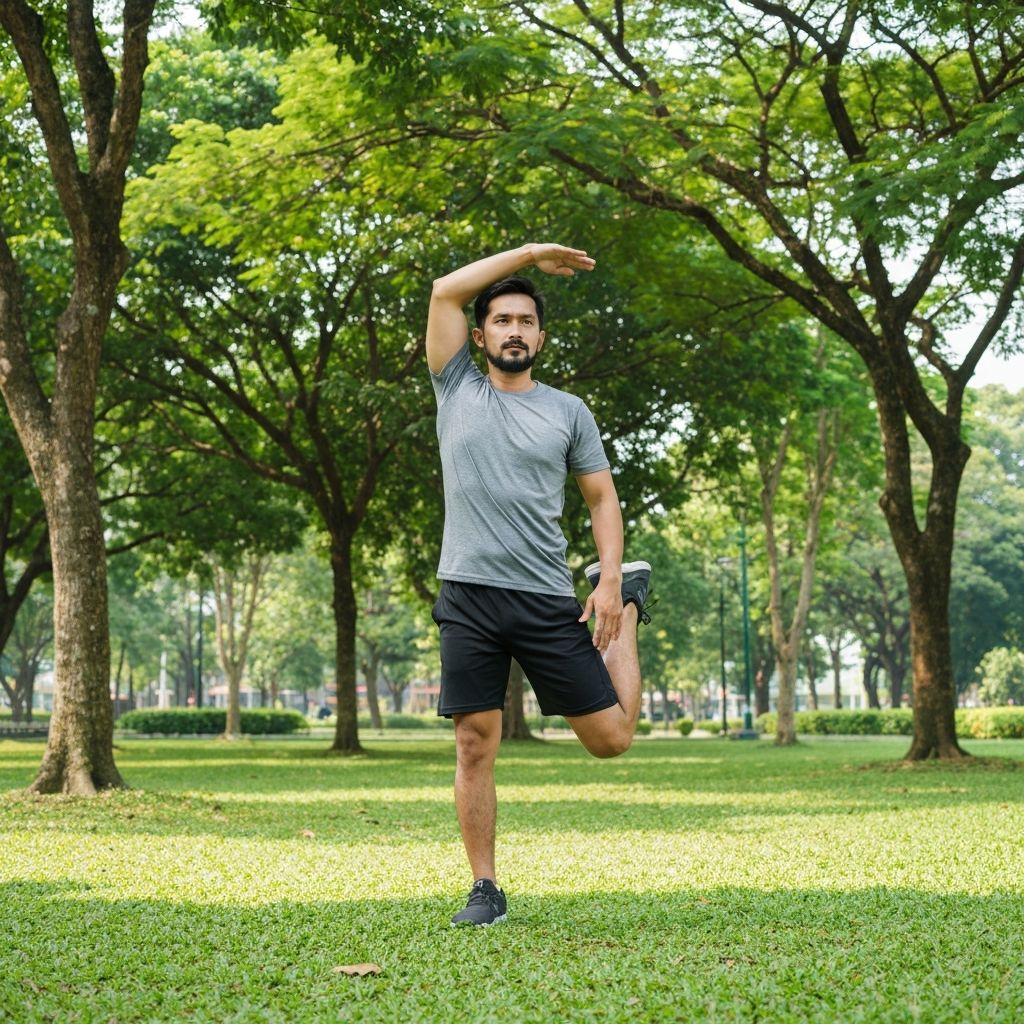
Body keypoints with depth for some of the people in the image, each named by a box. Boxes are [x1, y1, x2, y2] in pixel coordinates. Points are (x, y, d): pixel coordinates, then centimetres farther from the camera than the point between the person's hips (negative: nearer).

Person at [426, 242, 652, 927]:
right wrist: (527, 254, 5)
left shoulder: (567, 411, 9)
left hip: (548, 600, 0)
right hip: (469, 596, 0)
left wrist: (609, 579, -3)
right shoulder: (458, 391, 8)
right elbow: (446, 291, 2)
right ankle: (486, 890, 11)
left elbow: (602, 497, 10)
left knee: (611, 737, 4)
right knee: (476, 747, -2)